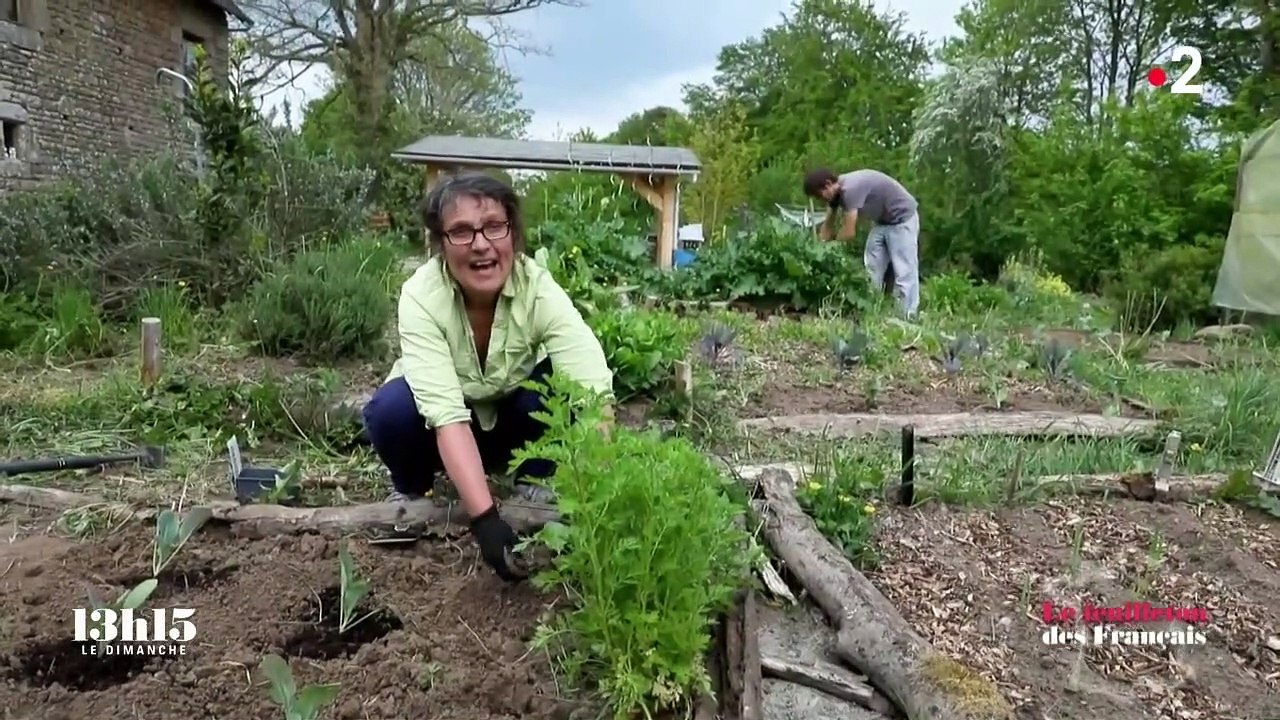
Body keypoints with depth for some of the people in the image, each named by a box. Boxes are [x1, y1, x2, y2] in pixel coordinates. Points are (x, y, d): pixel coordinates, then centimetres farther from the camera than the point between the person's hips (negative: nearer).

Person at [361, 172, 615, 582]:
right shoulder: (421, 296, -30)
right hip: (442, 432, 0)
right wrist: (485, 519, -48)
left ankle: (533, 485, -3)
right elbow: (447, 415, -38)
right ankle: (410, 491, 1)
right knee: (390, 409, -32)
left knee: (561, 384, -29)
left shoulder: (540, 289, -28)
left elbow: (594, 392, -39)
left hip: (513, 422, 0)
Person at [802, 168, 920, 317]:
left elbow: (848, 232, -29)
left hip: (902, 218, -9)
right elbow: (827, 226, 6)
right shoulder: (836, 191, -4)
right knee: (872, 270, 6)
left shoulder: (850, 189, -32)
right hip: (882, 221, 9)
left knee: (904, 272, -9)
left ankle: (907, 318, -8)